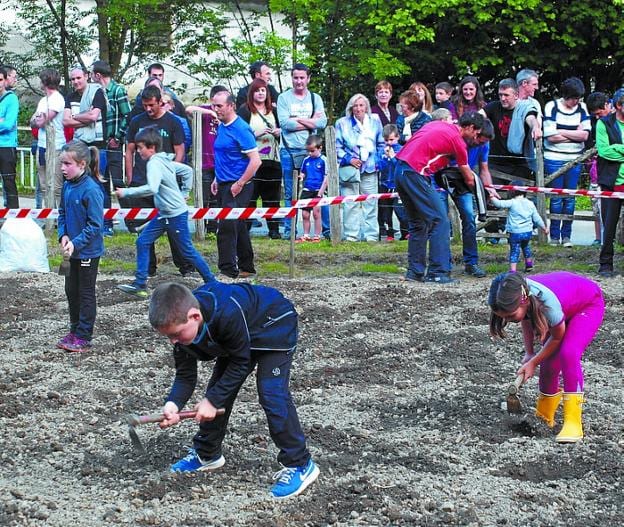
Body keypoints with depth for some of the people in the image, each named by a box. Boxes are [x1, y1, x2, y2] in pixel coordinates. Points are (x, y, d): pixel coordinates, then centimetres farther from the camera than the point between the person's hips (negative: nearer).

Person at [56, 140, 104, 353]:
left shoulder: (91, 190, -22)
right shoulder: (67, 186, 1)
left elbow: (95, 224, -22)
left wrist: (75, 243, -23)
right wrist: (63, 236, -4)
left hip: (88, 251, -8)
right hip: (72, 250, 8)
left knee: (86, 293, 4)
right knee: (71, 290, 17)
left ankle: (84, 337, 13)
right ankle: (75, 330, 31)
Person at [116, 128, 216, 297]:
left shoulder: (154, 163, -19)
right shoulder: (164, 160, 9)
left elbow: (152, 188, -34)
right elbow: (187, 170, 19)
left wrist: (126, 192, -28)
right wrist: (185, 192, 20)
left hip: (176, 215, -10)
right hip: (164, 214, 10)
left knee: (187, 251, 2)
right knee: (142, 242, 5)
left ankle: (211, 282, 15)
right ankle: (140, 285, 5)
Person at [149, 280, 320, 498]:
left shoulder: (227, 314, -42)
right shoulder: (181, 324, -20)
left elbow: (240, 363, -28)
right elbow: (185, 375, -13)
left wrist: (212, 400, -27)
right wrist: (173, 404, -32)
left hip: (274, 326, -7)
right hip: (237, 334, 7)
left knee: (272, 394, -18)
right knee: (219, 391, 5)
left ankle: (299, 465, -10)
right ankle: (207, 454, 24)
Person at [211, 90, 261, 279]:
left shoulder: (241, 129, -16)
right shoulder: (221, 127, 12)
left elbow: (255, 161, -20)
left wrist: (239, 184, -19)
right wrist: (217, 179, 17)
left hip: (237, 187, -9)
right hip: (224, 185, 9)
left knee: (227, 228, -13)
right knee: (238, 227, 15)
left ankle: (228, 270, -10)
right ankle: (247, 267, 25)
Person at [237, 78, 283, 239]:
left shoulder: (273, 111, 17)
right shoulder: (245, 111, 1)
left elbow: (282, 130, 24)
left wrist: (279, 132, 3)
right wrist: (256, 134, -16)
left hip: (272, 160, 5)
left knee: (272, 196, 5)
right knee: (250, 195, -5)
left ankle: (274, 229, 10)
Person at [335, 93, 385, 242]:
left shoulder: (375, 122, 9)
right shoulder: (342, 123, 2)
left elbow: (381, 144, 17)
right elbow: (337, 146, 3)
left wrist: (378, 160, 5)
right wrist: (348, 159, -8)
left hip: (370, 169, 2)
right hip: (349, 169, -2)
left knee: (370, 203, 4)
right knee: (351, 204, -3)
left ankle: (371, 235, 9)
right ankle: (351, 235, 2)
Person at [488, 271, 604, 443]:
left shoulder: (548, 303, -44)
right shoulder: (517, 295, -27)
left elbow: (557, 337, -22)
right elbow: (526, 320, -2)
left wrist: (533, 362, -15)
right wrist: (529, 354, -4)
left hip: (589, 305, -6)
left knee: (568, 354, -27)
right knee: (549, 361, -2)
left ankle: (573, 423, -24)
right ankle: (544, 417, 22)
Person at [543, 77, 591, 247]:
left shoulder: (582, 108, 3)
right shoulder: (552, 107, -6)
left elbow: (585, 135, -7)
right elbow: (550, 136, -14)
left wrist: (562, 132, -11)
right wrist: (575, 135, -7)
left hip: (574, 160, 3)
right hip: (554, 159, -3)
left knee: (570, 198, 5)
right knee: (556, 198, 0)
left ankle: (566, 235, 12)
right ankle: (554, 235, 8)